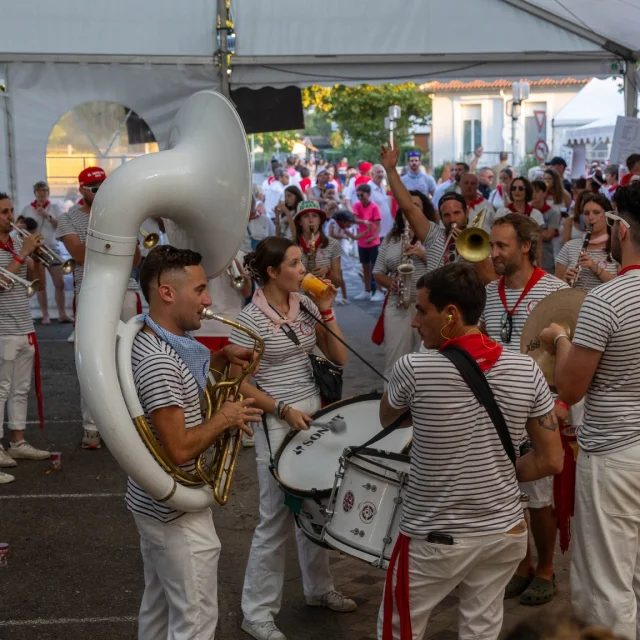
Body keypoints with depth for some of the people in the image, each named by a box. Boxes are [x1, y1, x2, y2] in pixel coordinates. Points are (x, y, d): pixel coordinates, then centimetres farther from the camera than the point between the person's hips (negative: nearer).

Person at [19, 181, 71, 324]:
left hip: (52, 249, 1)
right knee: (41, 284, 4)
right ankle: (45, 315, 8)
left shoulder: (54, 208, 2)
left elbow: (60, 226, -9)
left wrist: (47, 215, -20)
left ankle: (62, 314, 7)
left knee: (60, 283, -1)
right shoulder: (27, 209, 1)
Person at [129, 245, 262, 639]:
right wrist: (224, 419, -15)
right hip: (177, 510, -10)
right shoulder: (158, 361, -28)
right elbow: (180, 449, -30)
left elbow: (178, 379, 24)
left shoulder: (151, 341, 3)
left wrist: (222, 357, 8)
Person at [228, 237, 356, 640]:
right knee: (278, 518, -1)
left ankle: (319, 588, 36)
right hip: (277, 423, -6)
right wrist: (285, 410, -18)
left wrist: (326, 310, -7)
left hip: (315, 414, 6)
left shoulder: (306, 305, 3)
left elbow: (339, 357, 3)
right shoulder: (251, 320, -15)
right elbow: (241, 384, -12)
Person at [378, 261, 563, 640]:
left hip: (434, 539, -4)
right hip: (506, 533, 4)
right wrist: (499, 475, 9)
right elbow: (551, 461, -2)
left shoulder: (414, 369, -18)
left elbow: (385, 421, 5)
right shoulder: (527, 370, -8)